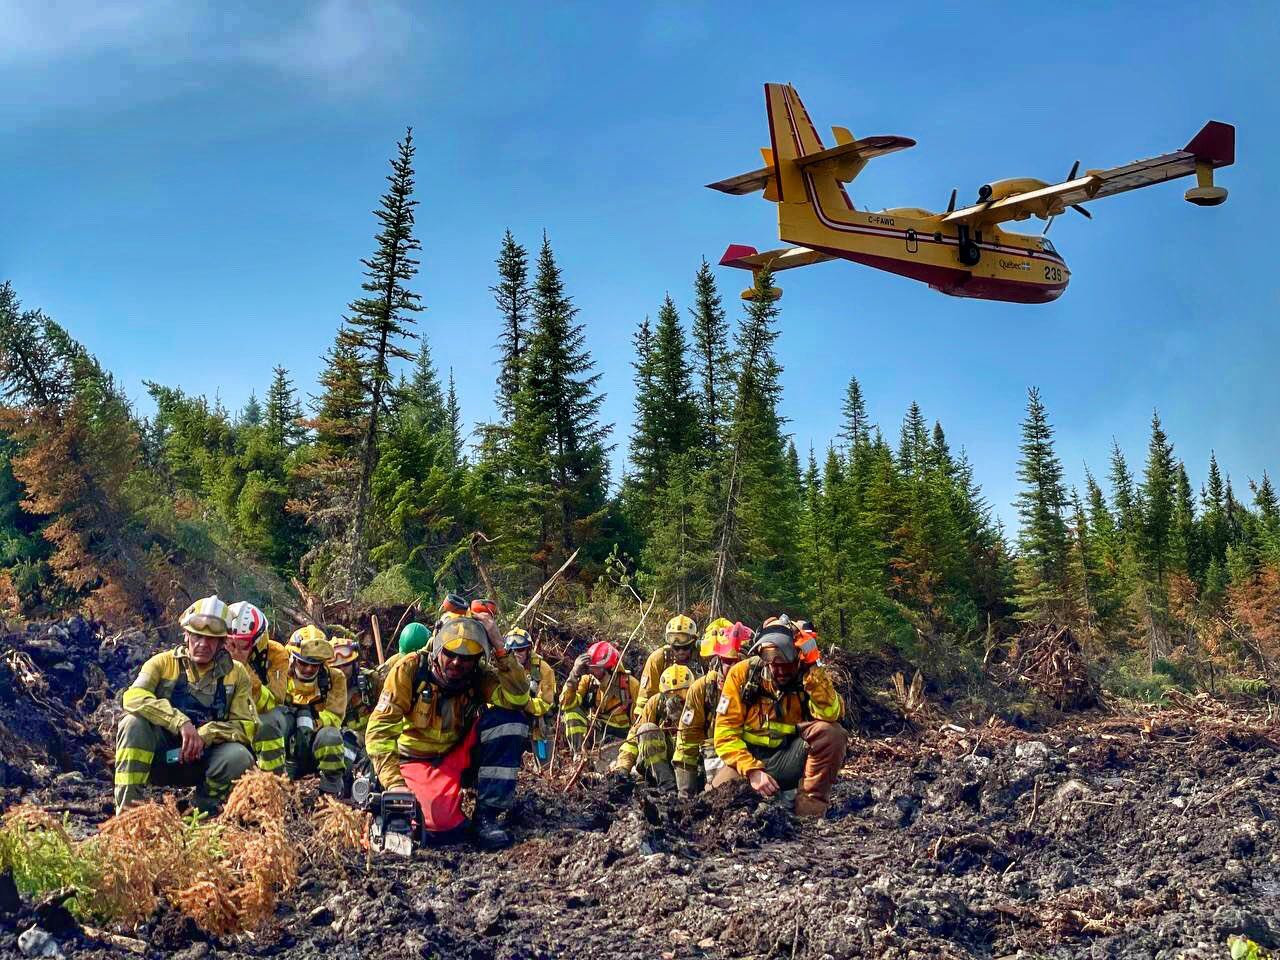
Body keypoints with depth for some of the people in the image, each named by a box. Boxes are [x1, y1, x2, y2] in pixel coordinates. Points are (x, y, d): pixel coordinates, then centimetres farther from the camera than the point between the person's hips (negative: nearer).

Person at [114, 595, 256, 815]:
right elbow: (133, 697, -21)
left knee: (239, 757, -30)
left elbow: (246, 727, -6)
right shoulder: (164, 663, -2)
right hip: (160, 757, -1)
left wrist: (206, 734, -24)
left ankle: (205, 811, 0)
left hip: (202, 759, 1)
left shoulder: (235, 674, 1)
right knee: (133, 722, -28)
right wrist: (181, 722, -33)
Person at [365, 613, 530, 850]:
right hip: (419, 761, -4)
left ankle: (486, 815, -17)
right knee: (443, 826, -33)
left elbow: (518, 698, -29)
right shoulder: (411, 668, -18)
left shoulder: (479, 676, -10)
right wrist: (395, 783, -33)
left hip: (460, 756, 4)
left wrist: (498, 647, -32)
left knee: (509, 718, -22)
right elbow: (380, 729, -21)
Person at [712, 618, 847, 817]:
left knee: (831, 733, -27)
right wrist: (752, 771, -22)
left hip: (791, 758, 1)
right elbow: (726, 732, -10)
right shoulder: (741, 673, -8)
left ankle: (809, 811, -16)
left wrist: (813, 670, -31)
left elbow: (831, 714, -26)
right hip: (748, 758, -1)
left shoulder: (807, 675, -6)